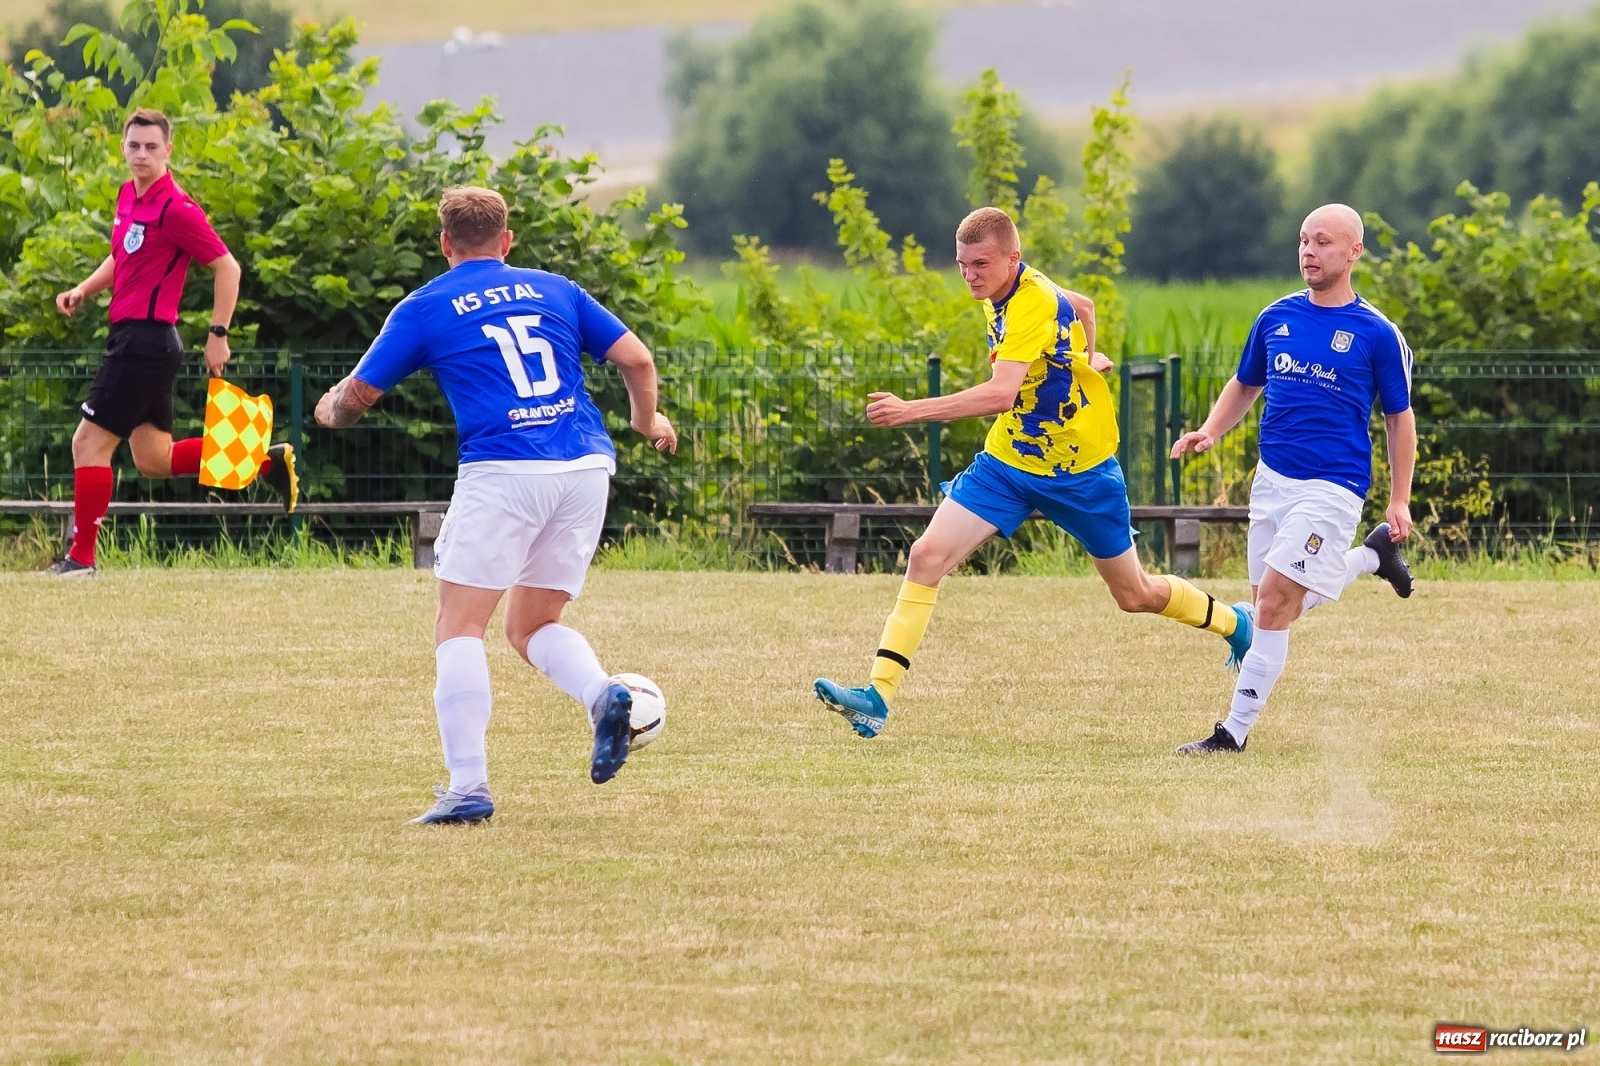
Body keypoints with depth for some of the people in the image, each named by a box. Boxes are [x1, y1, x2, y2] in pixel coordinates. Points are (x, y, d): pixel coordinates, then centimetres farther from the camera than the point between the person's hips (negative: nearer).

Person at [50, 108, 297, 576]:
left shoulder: (175, 208, -16)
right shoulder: (129, 197, 10)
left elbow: (226, 267, -15)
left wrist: (218, 335, -15)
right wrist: (83, 290, 10)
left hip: (145, 340, -10)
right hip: (133, 339, 10)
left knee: (89, 444, -6)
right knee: (154, 460, 16)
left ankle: (81, 557, 1)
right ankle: (268, 461, 24)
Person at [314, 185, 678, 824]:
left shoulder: (423, 309, 9)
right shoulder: (554, 290, 18)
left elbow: (355, 397, 12)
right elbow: (636, 358, 14)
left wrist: (329, 410, 36)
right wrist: (648, 422, 34)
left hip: (502, 473, -4)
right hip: (586, 466, 4)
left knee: (459, 628, 3)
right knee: (533, 628, 18)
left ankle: (468, 788, -10)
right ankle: (603, 694, -13)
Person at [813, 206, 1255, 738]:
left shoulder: (1033, 305, -29)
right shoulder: (1003, 292, -3)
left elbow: (1001, 394, -44)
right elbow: (1081, 306, 17)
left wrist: (910, 411, -51)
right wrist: (1082, 359, 32)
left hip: (1078, 471, -7)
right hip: (1007, 462, 7)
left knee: (1135, 595, 10)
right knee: (927, 556, -13)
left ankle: (1232, 624, 40)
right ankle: (879, 695, -15)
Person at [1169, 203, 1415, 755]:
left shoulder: (1377, 333, -5)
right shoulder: (1275, 319, 8)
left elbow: (1399, 418, 3)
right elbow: (1245, 385, 21)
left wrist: (1399, 501, -1)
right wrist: (1211, 431, 2)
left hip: (1332, 486, -6)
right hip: (1273, 478, 6)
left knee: (1274, 601, -15)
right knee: (1272, 605, 10)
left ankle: (1235, 732, -9)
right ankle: (1370, 557, 34)